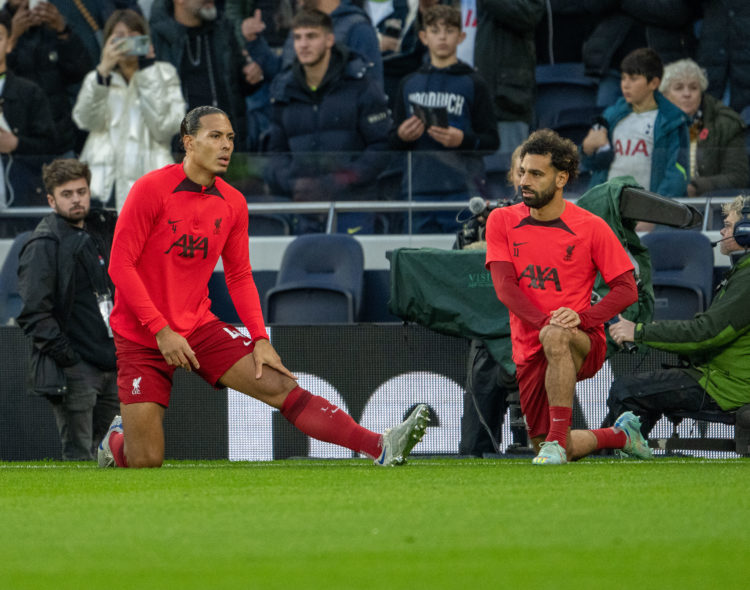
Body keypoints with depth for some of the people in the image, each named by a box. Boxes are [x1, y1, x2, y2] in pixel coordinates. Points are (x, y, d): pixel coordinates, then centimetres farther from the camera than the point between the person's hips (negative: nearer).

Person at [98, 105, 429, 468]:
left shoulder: (233, 204, 3)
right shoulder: (151, 189, -14)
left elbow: (240, 277, 11)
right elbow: (120, 265, -15)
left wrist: (260, 339, -2)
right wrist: (161, 330, -21)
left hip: (200, 328, 4)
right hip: (142, 337, -4)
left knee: (280, 387, -13)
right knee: (145, 461, -8)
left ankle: (382, 448, -23)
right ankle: (117, 440, 29)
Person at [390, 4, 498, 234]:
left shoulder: (473, 83, 5)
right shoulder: (409, 85, 16)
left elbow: (491, 141, 1)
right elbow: (394, 141, 17)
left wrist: (463, 140, -18)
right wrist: (402, 136, -5)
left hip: (462, 189, -3)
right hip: (419, 187, 3)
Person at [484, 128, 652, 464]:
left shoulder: (591, 228, -3)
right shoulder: (501, 222, 3)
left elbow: (627, 289, -2)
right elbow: (504, 286, -6)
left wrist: (581, 317, -21)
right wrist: (544, 320, -24)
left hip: (584, 342, -4)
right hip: (530, 349, 4)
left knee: (555, 338, -41)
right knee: (543, 449, 4)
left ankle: (557, 438, -36)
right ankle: (619, 434, 33)